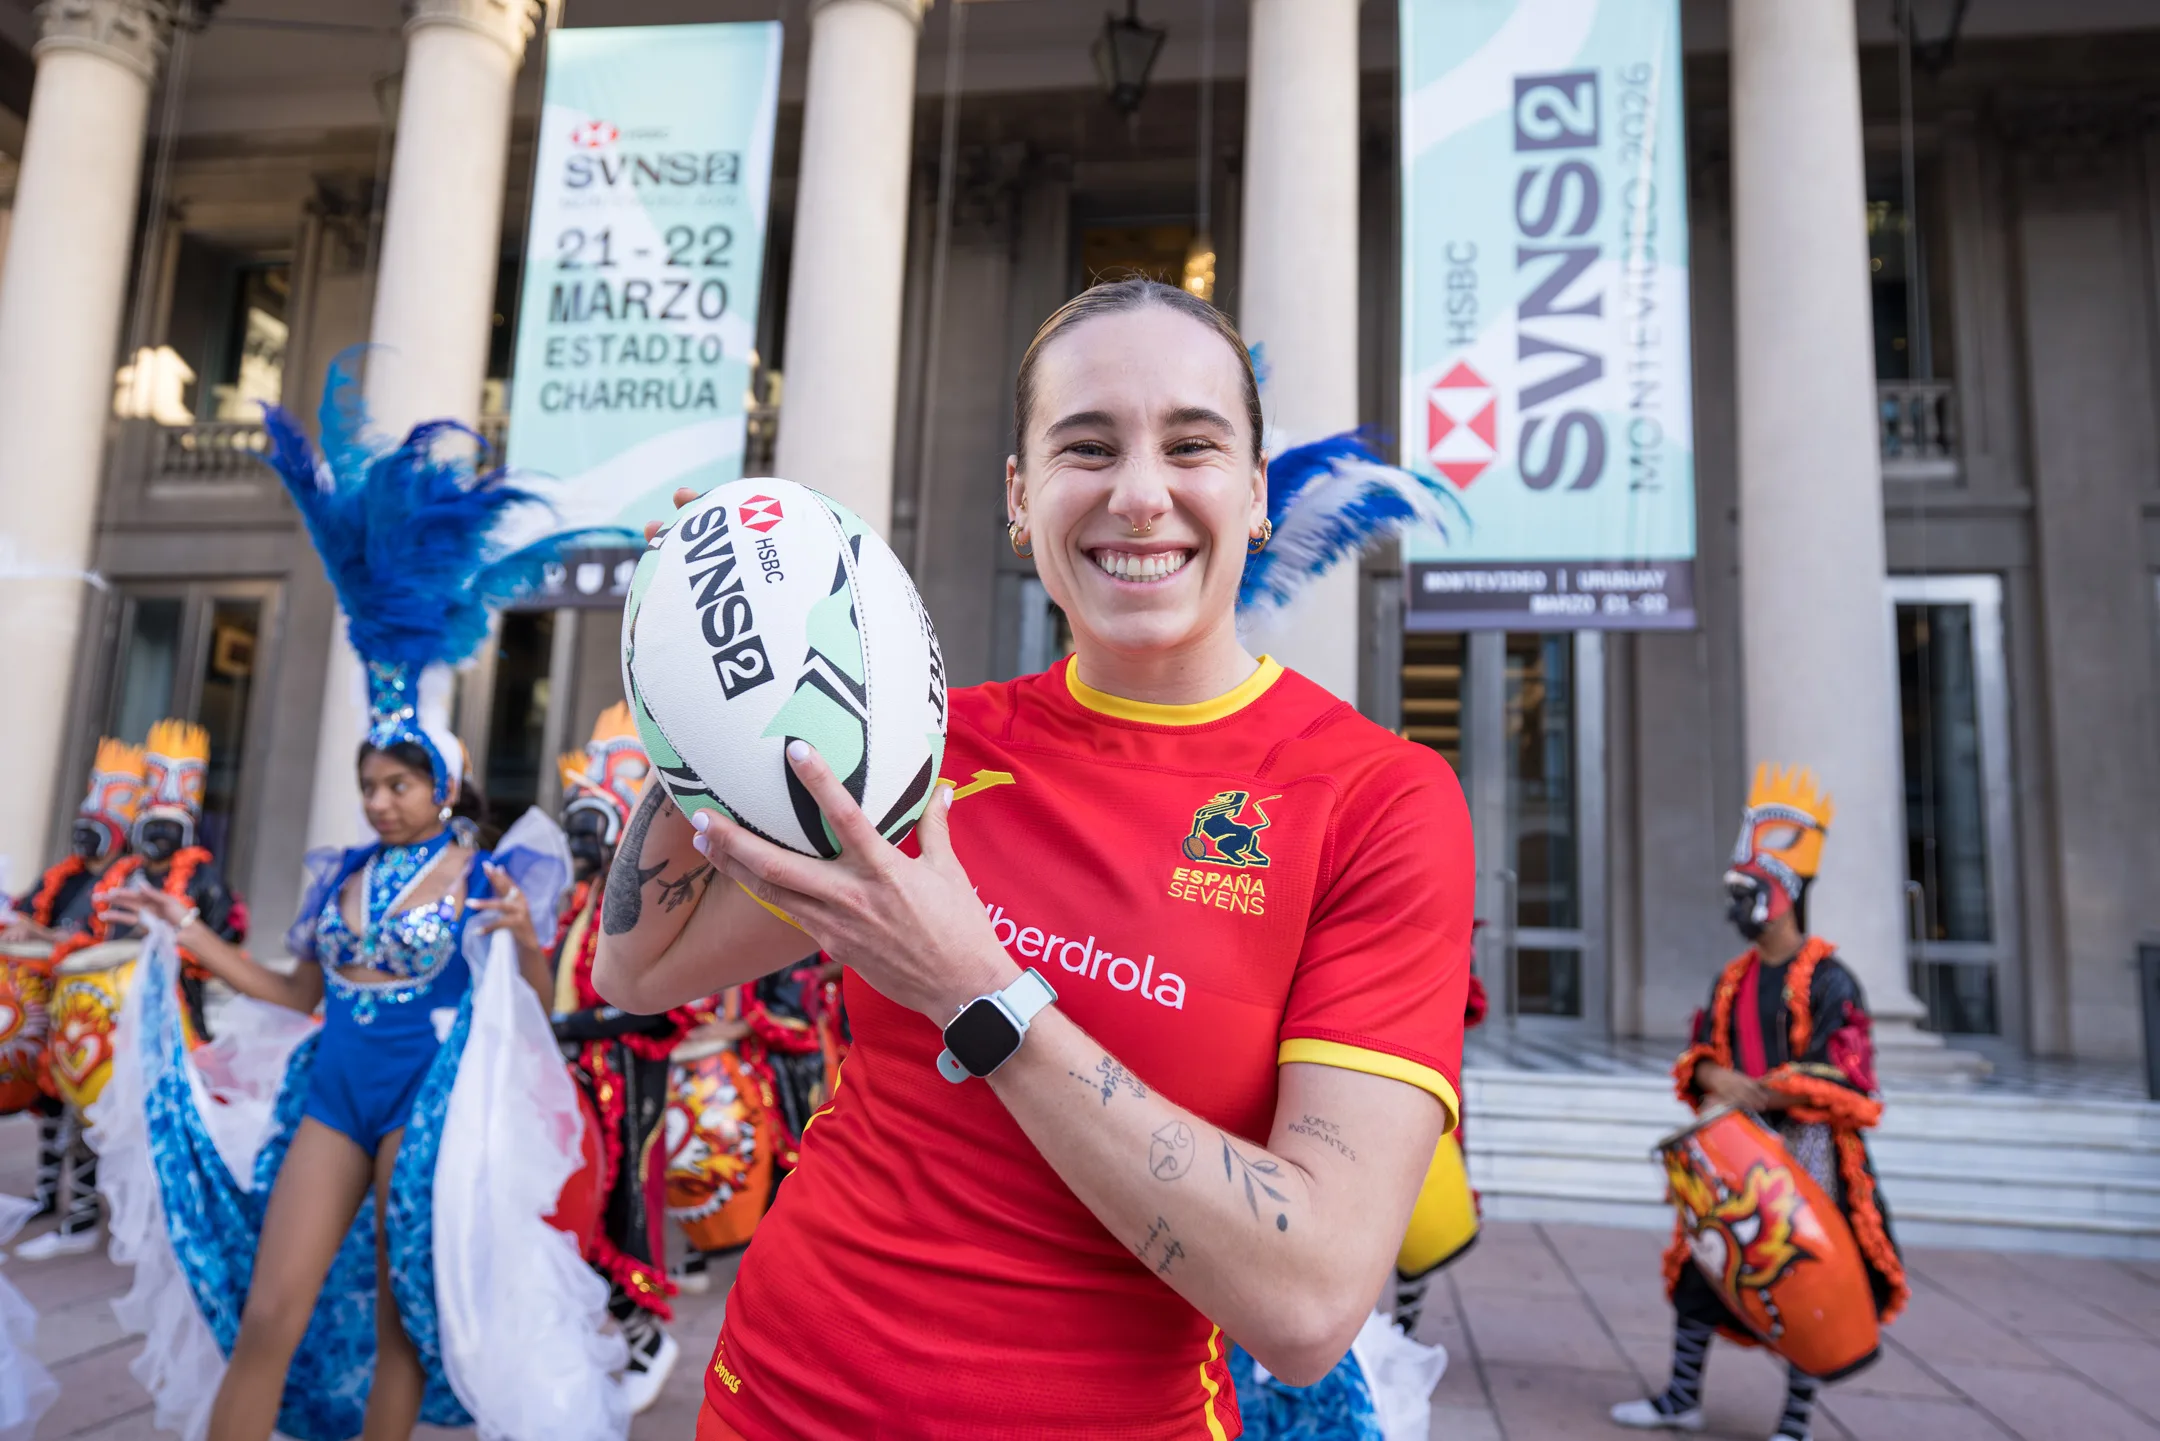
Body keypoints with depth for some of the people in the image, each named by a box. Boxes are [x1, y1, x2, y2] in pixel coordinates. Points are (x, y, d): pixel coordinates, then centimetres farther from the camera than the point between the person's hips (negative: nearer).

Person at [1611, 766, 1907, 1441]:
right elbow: (1699, 1052, 12)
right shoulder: (1733, 979, 11)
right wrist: (1717, 1079, -10)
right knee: (1701, 1261, 9)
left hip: (1805, 1148, -7)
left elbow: (1838, 1076, -17)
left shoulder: (1828, 979, -10)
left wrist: (1757, 1095, -22)